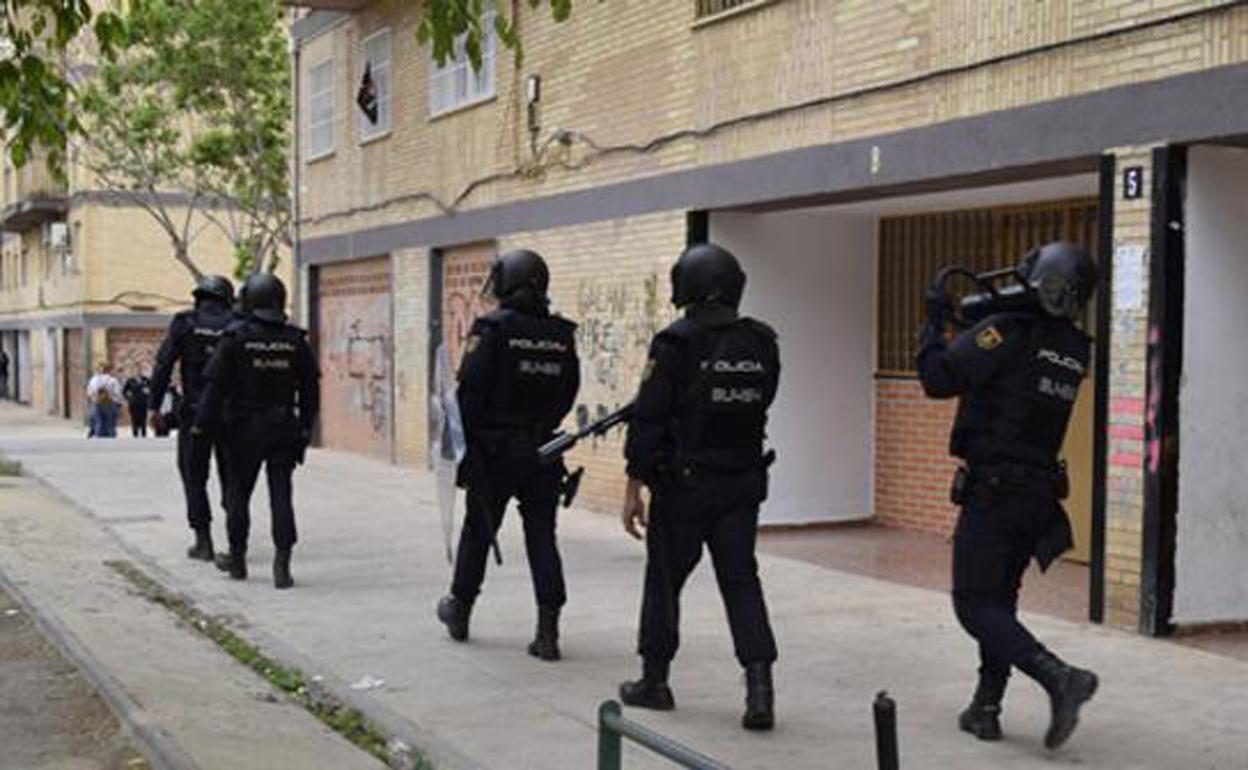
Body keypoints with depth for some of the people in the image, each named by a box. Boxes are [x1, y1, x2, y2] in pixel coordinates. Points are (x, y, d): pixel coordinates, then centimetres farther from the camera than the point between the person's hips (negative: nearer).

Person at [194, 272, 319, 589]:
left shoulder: (236, 337, -8)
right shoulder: (295, 340, 1)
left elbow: (216, 385, -9)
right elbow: (310, 387, 5)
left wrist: (202, 426, -2)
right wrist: (305, 429, 14)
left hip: (246, 428, -2)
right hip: (284, 428, 2)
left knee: (239, 494, 13)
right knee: (281, 495, 2)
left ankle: (237, 557, 25)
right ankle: (282, 565, -5)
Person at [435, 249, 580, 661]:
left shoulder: (493, 329, -11)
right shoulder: (562, 334, 3)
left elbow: (470, 390, -13)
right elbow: (568, 393, 9)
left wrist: (462, 439, -2)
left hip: (495, 448, -3)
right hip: (543, 450, 3)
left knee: (478, 530, 13)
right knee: (542, 538, 5)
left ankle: (460, 610, 31)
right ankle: (548, 631, 1)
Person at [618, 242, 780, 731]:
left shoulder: (676, 343, -13)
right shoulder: (762, 343, 2)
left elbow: (648, 417, -13)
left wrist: (634, 485, -8)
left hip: (682, 486, -4)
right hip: (742, 484, 4)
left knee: (664, 580, 12)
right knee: (741, 580, 7)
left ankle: (654, 681, 24)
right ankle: (759, 685, -5)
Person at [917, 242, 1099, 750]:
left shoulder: (1007, 333, -16)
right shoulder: (1075, 351, 6)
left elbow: (937, 378, -18)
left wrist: (936, 321, -3)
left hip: (992, 490, -7)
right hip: (1040, 493, 7)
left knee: (976, 605, -2)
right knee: (1000, 600, 17)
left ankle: (1059, 678, -17)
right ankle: (985, 708, 18)